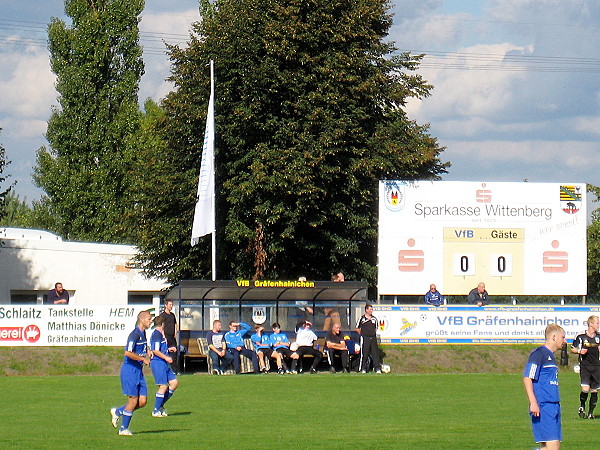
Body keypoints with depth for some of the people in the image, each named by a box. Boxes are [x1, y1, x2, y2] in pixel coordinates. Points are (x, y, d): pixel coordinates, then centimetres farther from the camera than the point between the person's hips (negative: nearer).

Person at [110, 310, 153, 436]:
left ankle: (118, 412, 23)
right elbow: (128, 353, -26)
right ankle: (123, 429, 6)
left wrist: (147, 354, 10)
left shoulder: (143, 334, 13)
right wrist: (143, 359, -18)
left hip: (138, 370, 9)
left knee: (142, 402, 4)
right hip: (130, 369, -9)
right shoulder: (134, 334, -16)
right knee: (133, 400, -6)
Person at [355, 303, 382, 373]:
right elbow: (357, 329, 6)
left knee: (375, 353, 1)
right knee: (364, 354, -1)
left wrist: (374, 333, 10)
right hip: (365, 339, -4)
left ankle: (377, 368, 3)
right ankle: (363, 368, 6)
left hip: (373, 338, 4)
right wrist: (362, 334, 0)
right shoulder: (362, 318, 0)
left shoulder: (374, 319, 11)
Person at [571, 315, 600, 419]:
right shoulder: (581, 337, -4)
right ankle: (582, 407, 11)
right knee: (585, 389, -16)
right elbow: (572, 349, 6)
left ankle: (591, 412, 15)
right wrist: (579, 351, -12)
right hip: (585, 366, -4)